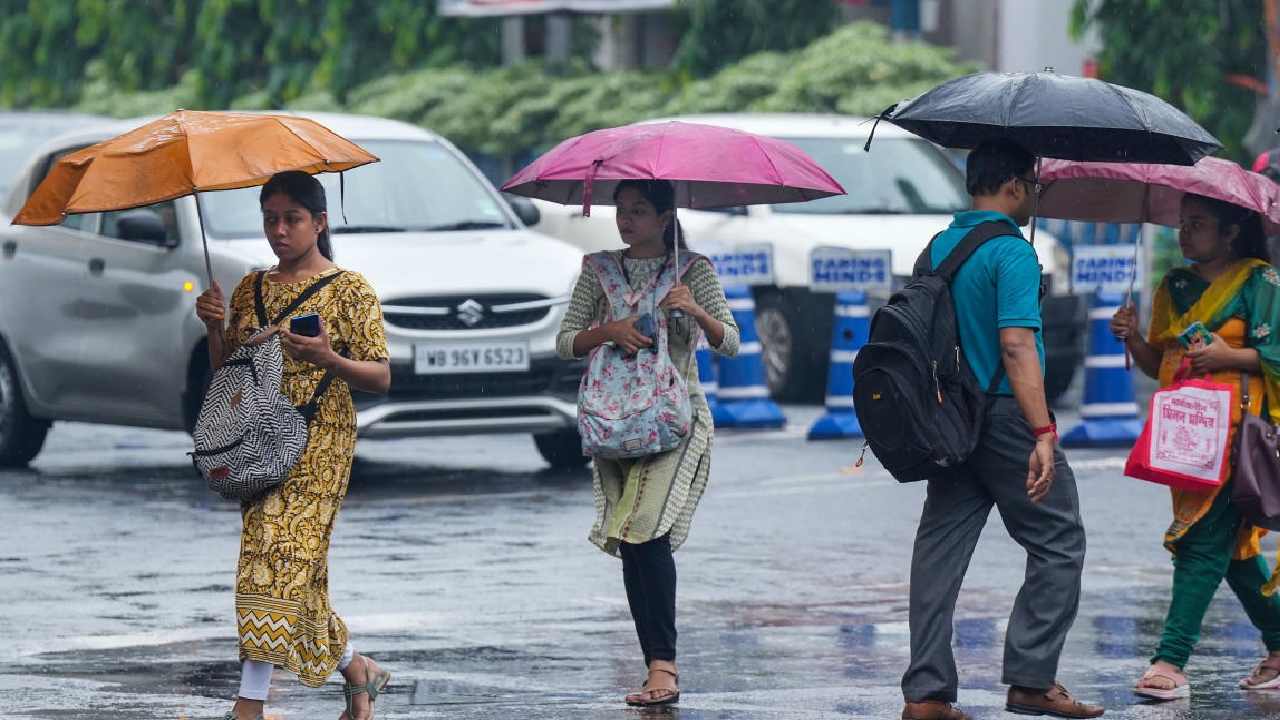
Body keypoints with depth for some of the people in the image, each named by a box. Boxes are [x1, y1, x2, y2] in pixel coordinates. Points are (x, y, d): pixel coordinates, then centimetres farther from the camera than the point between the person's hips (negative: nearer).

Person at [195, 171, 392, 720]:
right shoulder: (251, 289, 14)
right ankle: (357, 671, 22)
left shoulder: (349, 290, -1)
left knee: (280, 555, -16)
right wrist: (215, 328, -4)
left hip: (317, 443, -6)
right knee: (295, 566, 5)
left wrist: (329, 360, -25)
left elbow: (381, 378, -6)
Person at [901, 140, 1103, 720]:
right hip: (1005, 415, -8)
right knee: (1059, 545, 3)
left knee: (940, 550, 6)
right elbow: (1017, 347, -22)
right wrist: (1043, 432, -26)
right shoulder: (1012, 252, -14)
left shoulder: (938, 247, 12)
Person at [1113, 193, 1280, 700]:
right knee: (1232, 544, 11)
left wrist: (1228, 357, -18)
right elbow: (1158, 364, 18)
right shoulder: (1174, 287, 15)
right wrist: (1133, 338, -1)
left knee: (1205, 540, -13)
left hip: (1235, 430, -7)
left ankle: (1171, 661, -19)